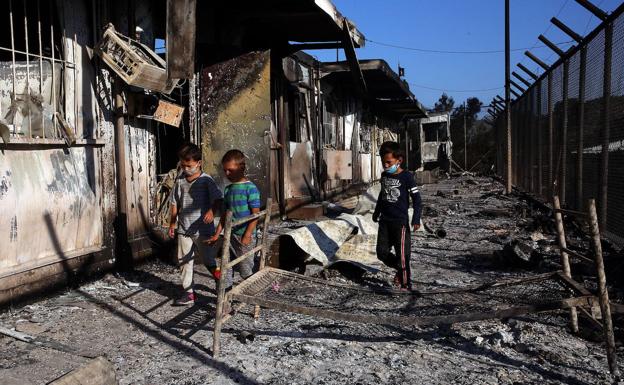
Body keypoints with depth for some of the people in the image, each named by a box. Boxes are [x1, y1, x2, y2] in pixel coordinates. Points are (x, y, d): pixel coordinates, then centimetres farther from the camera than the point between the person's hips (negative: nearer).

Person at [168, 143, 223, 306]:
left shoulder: (206, 180, -11)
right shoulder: (180, 180, 5)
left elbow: (218, 199, -17)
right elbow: (175, 203, 13)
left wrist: (212, 210, -36)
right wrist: (172, 223, 13)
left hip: (202, 229, -5)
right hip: (183, 229, 5)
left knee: (208, 260, 4)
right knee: (184, 261, 8)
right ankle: (188, 293, 19)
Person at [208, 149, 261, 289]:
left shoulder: (250, 188, -12)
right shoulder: (228, 189, 9)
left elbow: (256, 213, -14)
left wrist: (247, 235, -17)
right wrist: (217, 234, 13)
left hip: (244, 235, -7)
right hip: (230, 234, 7)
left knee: (245, 268, 2)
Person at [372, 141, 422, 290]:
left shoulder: (406, 177, -11)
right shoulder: (384, 175, 9)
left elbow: (416, 198, -11)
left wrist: (416, 219, -18)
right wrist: (377, 212, 33)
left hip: (400, 222, -6)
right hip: (384, 221, 6)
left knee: (402, 255, -4)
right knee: (382, 253, 7)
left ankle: (406, 285, 6)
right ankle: (399, 269, 30)